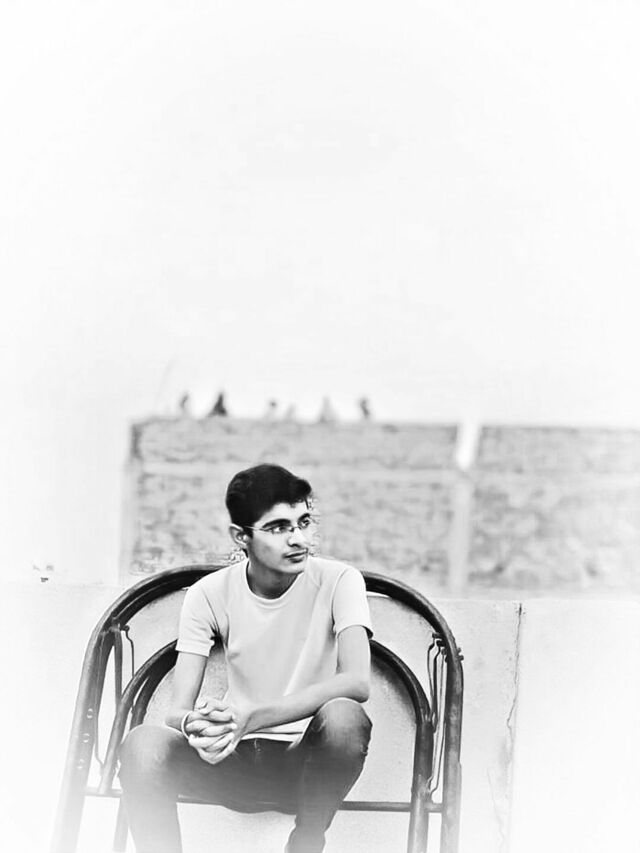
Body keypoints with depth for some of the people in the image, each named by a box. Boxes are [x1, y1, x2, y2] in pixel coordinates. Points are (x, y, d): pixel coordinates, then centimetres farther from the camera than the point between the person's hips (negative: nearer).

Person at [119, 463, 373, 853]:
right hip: (236, 763, 1)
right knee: (143, 743, -28)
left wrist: (251, 717, -34)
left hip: (308, 763, -1)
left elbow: (357, 682, -24)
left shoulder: (338, 580, -8)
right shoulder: (209, 595, -2)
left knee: (344, 716, -35)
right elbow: (178, 710, -8)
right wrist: (196, 725, -35)